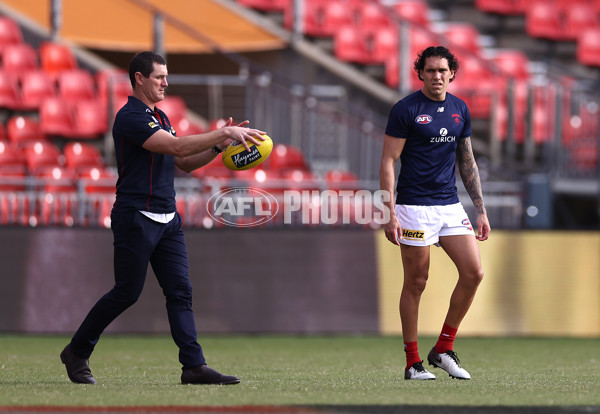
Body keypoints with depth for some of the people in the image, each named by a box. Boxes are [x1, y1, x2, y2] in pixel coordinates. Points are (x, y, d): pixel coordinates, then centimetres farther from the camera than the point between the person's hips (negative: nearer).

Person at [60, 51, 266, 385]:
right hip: (136, 217, -9)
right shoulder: (131, 118, -14)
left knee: (181, 291, -1)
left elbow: (185, 163, 17)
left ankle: (194, 366, -6)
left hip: (168, 219, 9)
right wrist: (225, 133, -26)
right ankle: (77, 352, 14)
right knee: (127, 293, -2)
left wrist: (218, 146, 1)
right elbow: (178, 147, -25)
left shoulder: (160, 117, 17)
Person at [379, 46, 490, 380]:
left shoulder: (460, 109, 10)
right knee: (416, 283, -1)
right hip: (414, 207, -6)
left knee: (474, 273, -4)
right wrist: (389, 213, -15)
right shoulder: (405, 109, -7)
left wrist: (481, 209, 12)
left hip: (451, 205, 6)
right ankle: (413, 362, 7)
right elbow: (388, 162, -8)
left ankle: (444, 349, 9)